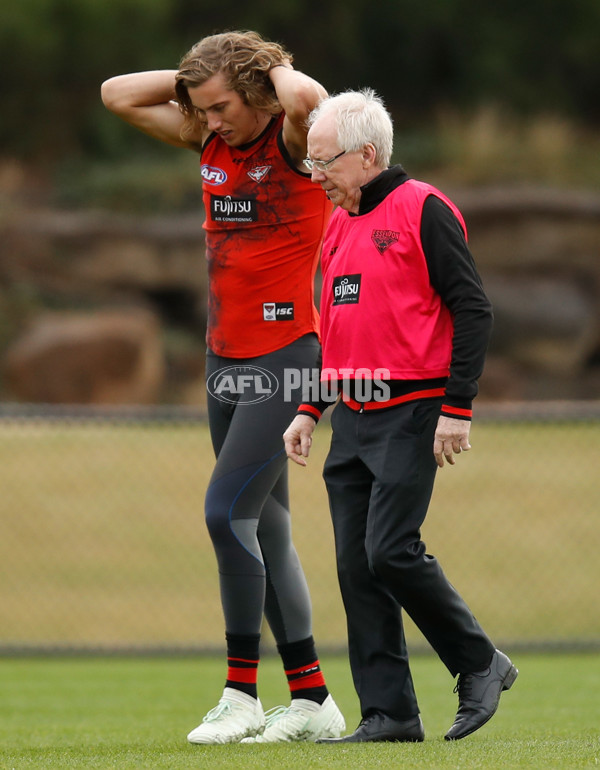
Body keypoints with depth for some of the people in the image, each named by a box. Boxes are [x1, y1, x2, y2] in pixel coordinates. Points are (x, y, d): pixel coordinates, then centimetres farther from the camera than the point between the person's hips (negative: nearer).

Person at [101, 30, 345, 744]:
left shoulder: (292, 143, -10)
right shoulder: (210, 141, 10)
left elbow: (306, 98, -33)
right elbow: (118, 94, 15)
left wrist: (276, 69, -12)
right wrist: (199, 74, 6)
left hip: (285, 356, -8)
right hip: (225, 358, 8)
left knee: (227, 511, -15)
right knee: (265, 530, 7)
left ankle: (241, 692, -8)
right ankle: (312, 699, 11)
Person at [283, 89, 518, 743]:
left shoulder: (422, 210, -7)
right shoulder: (339, 226, 18)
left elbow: (472, 310, -11)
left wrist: (457, 408, -15)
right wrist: (310, 410, 18)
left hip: (411, 413, -8)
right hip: (352, 419, 8)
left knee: (392, 550, -16)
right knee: (356, 565, 2)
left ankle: (480, 664, 3)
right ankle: (388, 714, 6)